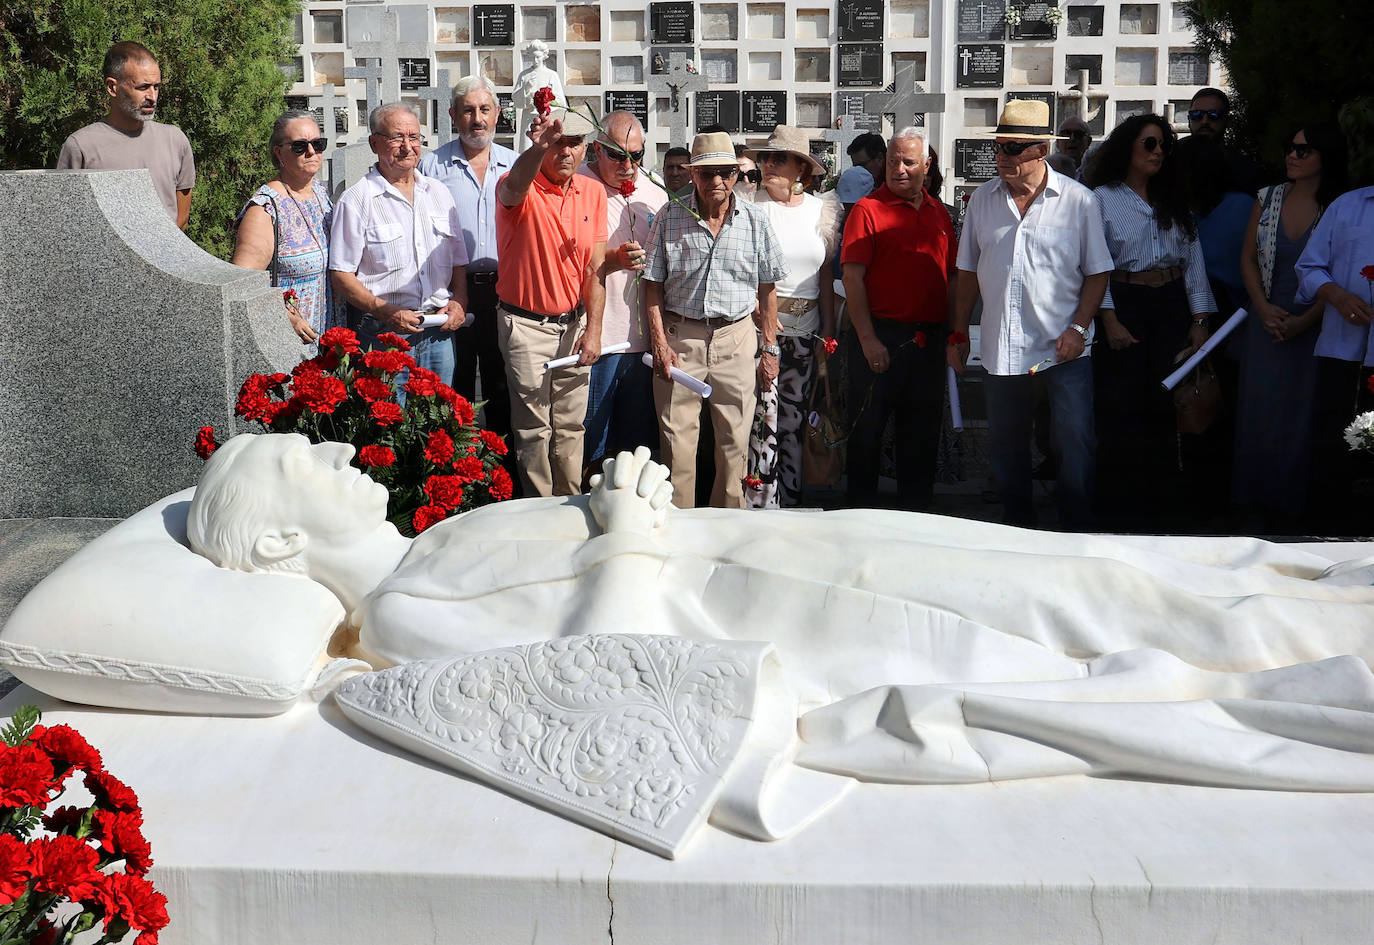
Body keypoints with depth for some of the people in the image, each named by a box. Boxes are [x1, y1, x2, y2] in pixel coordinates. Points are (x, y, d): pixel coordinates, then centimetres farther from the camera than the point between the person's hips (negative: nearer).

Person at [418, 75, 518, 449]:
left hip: (505, 288, 2)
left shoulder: (516, 165, 10)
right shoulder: (432, 165, 3)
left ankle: (504, 457, 19)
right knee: (455, 383, 6)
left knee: (502, 383, 8)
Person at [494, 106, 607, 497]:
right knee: (534, 428, 1)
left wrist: (593, 329, -8)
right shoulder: (523, 189, -11)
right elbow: (513, 189, -40)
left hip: (574, 322, 5)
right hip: (526, 325, -4)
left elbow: (595, 267, 0)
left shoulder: (593, 192, 3)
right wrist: (539, 148, -60)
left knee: (571, 425, 12)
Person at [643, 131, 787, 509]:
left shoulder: (755, 221, 4)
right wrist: (659, 342, -5)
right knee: (677, 441, 1)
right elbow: (654, 285, 3)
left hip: (736, 340, 1)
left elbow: (767, 290, 8)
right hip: (679, 338, -1)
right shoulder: (669, 217, 1)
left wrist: (770, 349, 5)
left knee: (735, 442, 5)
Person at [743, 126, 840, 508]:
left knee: (795, 420, 9)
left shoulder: (821, 210, 10)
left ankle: (791, 504, 18)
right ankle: (762, 505, -3)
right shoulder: (750, 206, -2)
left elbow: (825, 274, 13)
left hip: (804, 329, 4)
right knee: (764, 417, -10)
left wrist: (828, 332, 9)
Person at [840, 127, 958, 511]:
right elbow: (852, 279, -10)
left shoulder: (939, 213, 13)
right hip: (879, 337, -5)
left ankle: (916, 513, 22)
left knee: (923, 432, 10)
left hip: (929, 339, 5)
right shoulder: (868, 210, -4)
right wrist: (868, 340, -16)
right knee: (868, 427, 3)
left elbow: (952, 276, 17)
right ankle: (863, 512, 15)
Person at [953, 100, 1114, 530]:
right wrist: (958, 334, 11)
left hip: (1064, 350, -3)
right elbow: (968, 273, 14)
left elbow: (1097, 272, 1)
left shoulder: (1079, 200, -2)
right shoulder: (983, 200, 8)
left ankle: (1076, 535, 6)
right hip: (1002, 349, 4)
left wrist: (1078, 328, -10)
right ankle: (1017, 532, 26)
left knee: (1075, 445, -5)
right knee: (1005, 448, 11)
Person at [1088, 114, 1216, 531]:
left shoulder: (1174, 201, 16)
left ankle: (1160, 503, 12)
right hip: (1123, 305, -4)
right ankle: (1119, 506, 4)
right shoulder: (1102, 199, 2)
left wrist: (1199, 320, 4)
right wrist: (1110, 320, -12)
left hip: (1172, 307, 4)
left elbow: (1194, 260, 12)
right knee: (1122, 406, -5)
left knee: (1165, 405, 3)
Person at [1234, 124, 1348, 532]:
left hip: (1315, 327, -3)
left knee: (1302, 417, 1)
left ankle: (1294, 507, 14)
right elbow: (1248, 258, 9)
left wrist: (1304, 321, -14)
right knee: (1258, 411, 6)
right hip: (1267, 325, 3)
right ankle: (1258, 502, 19)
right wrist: (1264, 308, -4)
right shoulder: (1268, 199, 6)